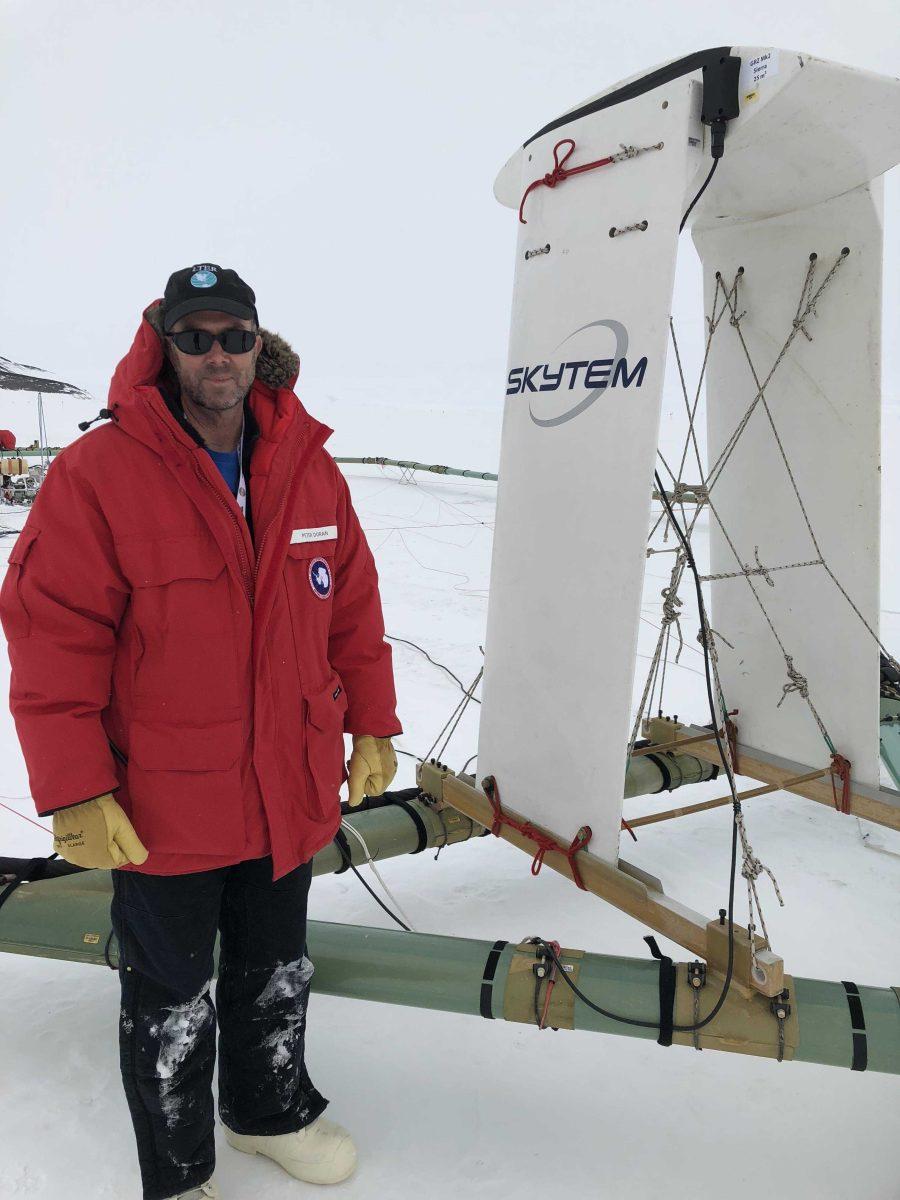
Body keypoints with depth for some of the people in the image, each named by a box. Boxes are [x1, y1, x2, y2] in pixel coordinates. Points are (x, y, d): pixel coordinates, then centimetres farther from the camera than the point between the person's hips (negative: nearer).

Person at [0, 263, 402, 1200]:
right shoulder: (99, 472, -15)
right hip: (162, 809, -4)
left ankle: (269, 1110, 52)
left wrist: (373, 727, 8)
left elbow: (353, 608, 6)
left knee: (277, 974, 24)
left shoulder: (310, 469, 0)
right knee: (171, 1004, 16)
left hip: (291, 795, 5)